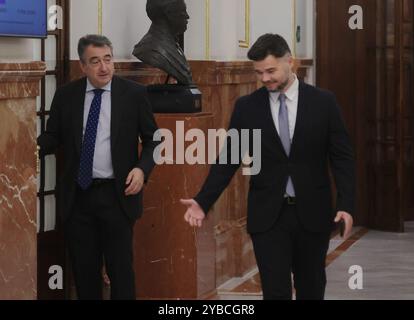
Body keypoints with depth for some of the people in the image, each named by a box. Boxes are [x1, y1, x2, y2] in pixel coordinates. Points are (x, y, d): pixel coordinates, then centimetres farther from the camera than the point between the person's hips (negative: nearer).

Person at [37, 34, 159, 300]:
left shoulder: (134, 94, -1)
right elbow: (53, 136, 9)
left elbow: (153, 138, 4)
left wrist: (142, 169, -12)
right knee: (84, 268, 9)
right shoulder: (66, 96, 4)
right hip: (78, 195, 2)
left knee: (120, 268, -1)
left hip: (117, 194, -2)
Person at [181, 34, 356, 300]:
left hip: (312, 213, 0)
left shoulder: (323, 102, -1)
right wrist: (203, 202, -9)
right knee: (276, 292, -5)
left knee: (311, 290, 12)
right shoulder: (247, 107, 1)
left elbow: (342, 157, -1)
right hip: (268, 215, 0)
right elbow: (229, 159, 2)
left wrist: (347, 205, -12)